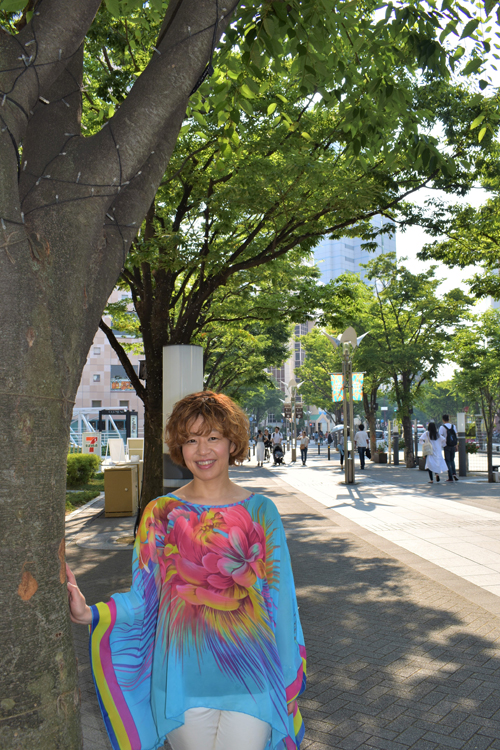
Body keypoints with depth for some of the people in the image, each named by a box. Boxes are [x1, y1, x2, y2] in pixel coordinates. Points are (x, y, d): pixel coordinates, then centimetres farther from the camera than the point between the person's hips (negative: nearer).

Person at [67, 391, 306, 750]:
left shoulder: (260, 512, -2)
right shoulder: (161, 514, -1)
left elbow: (279, 598, 3)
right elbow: (143, 598, 0)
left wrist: (291, 674, 5)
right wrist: (89, 613, -16)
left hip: (249, 679, 0)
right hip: (184, 683, 1)